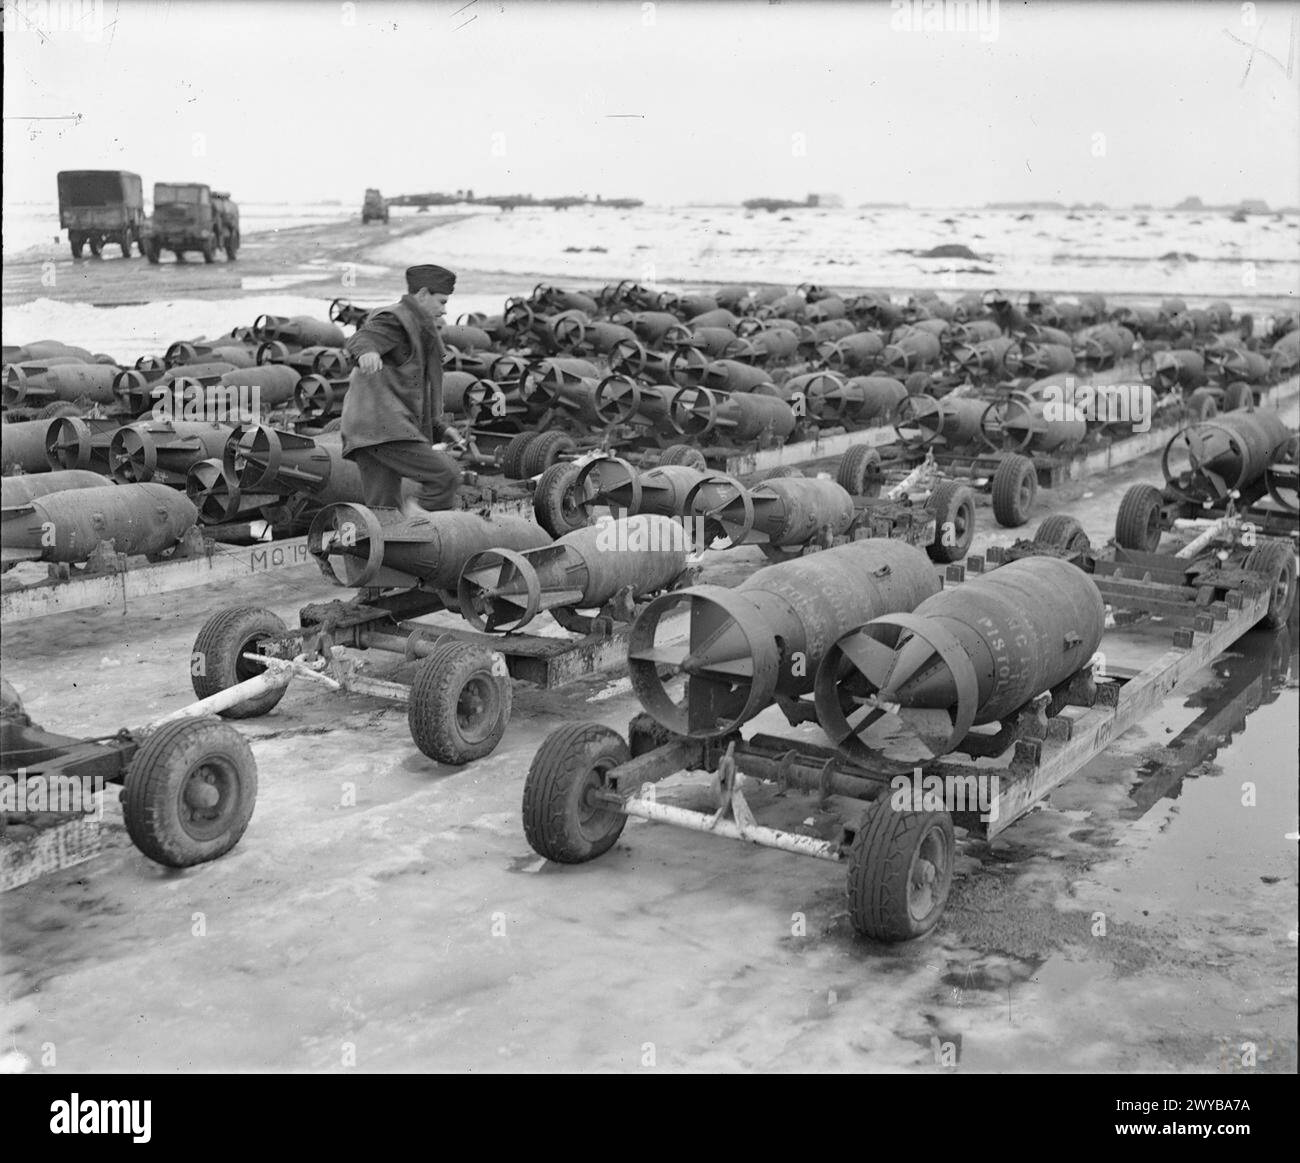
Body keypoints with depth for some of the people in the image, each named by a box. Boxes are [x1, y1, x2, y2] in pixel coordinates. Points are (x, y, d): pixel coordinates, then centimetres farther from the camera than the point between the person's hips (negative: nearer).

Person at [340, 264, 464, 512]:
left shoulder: (415, 327, 30)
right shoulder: (394, 319, -2)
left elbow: (415, 389, 34)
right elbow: (361, 337, -23)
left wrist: (439, 426, 27)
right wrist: (366, 351, -47)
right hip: (383, 426, -10)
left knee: (383, 508, 7)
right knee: (446, 474, -16)